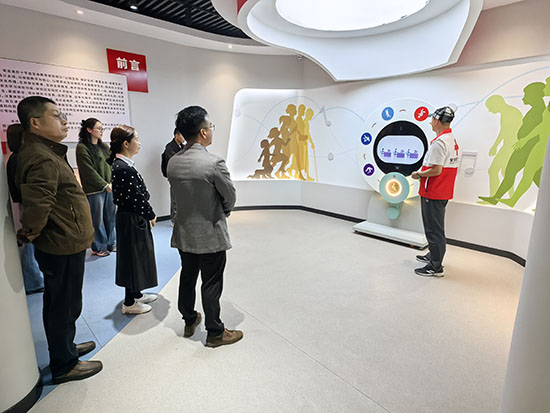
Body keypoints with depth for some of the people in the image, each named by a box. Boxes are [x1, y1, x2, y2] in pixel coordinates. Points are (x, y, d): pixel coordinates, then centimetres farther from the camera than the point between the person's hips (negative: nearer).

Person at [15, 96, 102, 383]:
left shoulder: (46, 152, 10)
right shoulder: (42, 159, -24)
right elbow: (36, 206, -35)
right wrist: (31, 232, -16)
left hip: (64, 244, 10)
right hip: (63, 247, -10)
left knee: (59, 304, 24)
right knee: (65, 306, 7)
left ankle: (65, 347, 44)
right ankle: (64, 366, 25)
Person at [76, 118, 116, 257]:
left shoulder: (104, 146, 14)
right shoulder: (82, 148, -6)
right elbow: (88, 170, -11)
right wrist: (105, 185, -13)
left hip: (109, 188, 6)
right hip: (94, 190, -6)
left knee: (110, 216, 11)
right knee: (97, 219, 2)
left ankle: (110, 243, 25)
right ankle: (99, 247, 15)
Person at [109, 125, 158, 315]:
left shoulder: (121, 164, 7)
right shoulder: (124, 169, -24)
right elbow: (136, 199, -23)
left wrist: (147, 214, 11)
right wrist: (151, 215, -9)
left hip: (133, 218, 10)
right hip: (132, 220, -10)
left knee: (137, 256, 20)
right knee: (133, 258, 4)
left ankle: (136, 294, 37)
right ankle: (129, 303, 20)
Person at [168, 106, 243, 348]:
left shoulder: (172, 163, -3)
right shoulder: (214, 163, -23)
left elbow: (178, 196, 6)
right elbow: (230, 198, -11)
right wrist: (222, 213, 9)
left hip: (184, 233, 7)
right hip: (210, 234, -6)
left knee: (187, 278, 21)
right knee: (211, 285, 7)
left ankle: (189, 321, 41)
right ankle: (215, 333, 24)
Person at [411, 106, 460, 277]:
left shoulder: (439, 142, -20)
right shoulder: (452, 140, 12)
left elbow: (436, 170, -24)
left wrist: (418, 174, -10)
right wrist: (423, 172, 13)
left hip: (433, 193, -10)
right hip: (443, 192, 10)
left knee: (434, 230, -3)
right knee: (435, 228, 21)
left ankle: (435, 267, 6)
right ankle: (434, 256, 36)